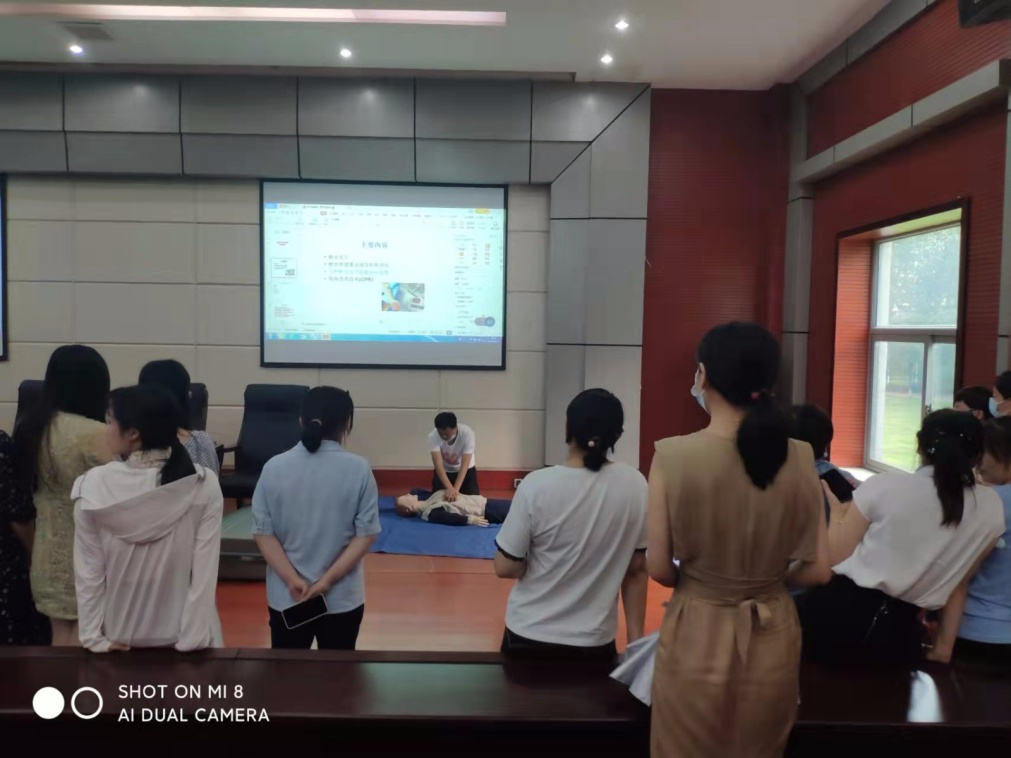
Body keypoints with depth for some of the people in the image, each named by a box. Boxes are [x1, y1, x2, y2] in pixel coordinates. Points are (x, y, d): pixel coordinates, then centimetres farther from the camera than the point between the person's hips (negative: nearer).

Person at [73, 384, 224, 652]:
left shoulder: (94, 486, -15)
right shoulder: (204, 485, -17)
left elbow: (89, 571, -9)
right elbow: (205, 572, -17)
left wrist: (94, 638, 0)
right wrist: (191, 641, -9)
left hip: (118, 639, 1)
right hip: (179, 636, -1)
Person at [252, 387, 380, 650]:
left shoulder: (274, 467, -6)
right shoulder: (358, 469, -11)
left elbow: (262, 533, -6)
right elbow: (366, 534, -12)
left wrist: (292, 581, -9)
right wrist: (328, 580, -12)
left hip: (285, 596, 2)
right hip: (343, 597, -1)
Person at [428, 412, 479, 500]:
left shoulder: (467, 433, -35)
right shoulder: (433, 436, -31)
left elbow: (465, 464, -37)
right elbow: (438, 464, -38)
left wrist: (455, 489, -48)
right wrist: (449, 488, -51)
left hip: (466, 470, -1)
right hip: (444, 471, 1)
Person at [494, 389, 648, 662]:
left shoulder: (537, 485, -18)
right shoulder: (635, 486, -11)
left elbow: (506, 567, -11)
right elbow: (637, 569, -2)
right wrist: (636, 641, 7)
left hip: (530, 637, -1)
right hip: (595, 642, 2)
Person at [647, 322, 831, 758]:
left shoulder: (673, 455, -17)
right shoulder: (799, 458, -10)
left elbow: (659, 569, -11)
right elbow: (818, 571, -4)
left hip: (696, 636, -2)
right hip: (772, 639, 3)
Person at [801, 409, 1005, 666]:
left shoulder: (884, 485, -11)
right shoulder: (992, 509, -1)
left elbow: (835, 556, -4)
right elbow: (958, 582, 11)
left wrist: (837, 512, 15)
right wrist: (944, 647, 22)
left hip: (840, 613, -3)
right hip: (899, 632, 4)